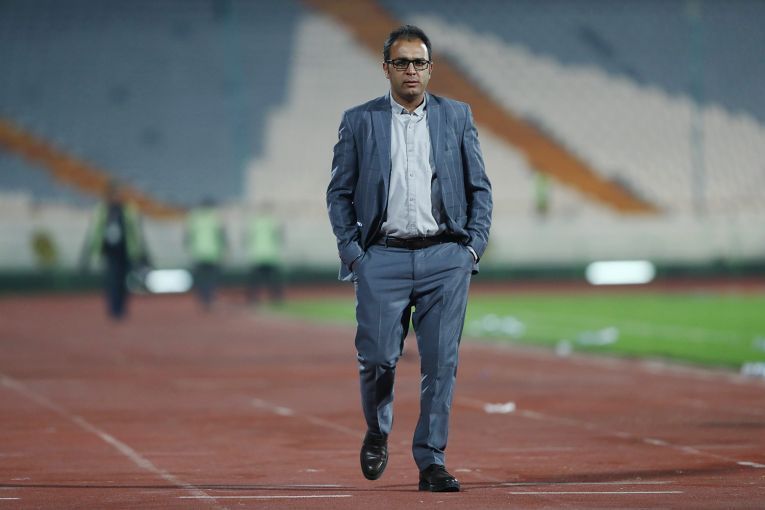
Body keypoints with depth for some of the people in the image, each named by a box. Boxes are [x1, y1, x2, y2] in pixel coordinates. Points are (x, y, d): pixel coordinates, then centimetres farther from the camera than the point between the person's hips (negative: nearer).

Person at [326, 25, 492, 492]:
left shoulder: (457, 117, 10)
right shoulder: (359, 121, 7)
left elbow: (480, 188, 11)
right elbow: (339, 192, 8)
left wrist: (474, 246, 1)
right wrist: (352, 251, -2)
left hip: (445, 259, 1)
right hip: (383, 258, -1)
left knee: (441, 363, -3)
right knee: (378, 358, -6)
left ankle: (431, 462, 4)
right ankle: (377, 433, 23)